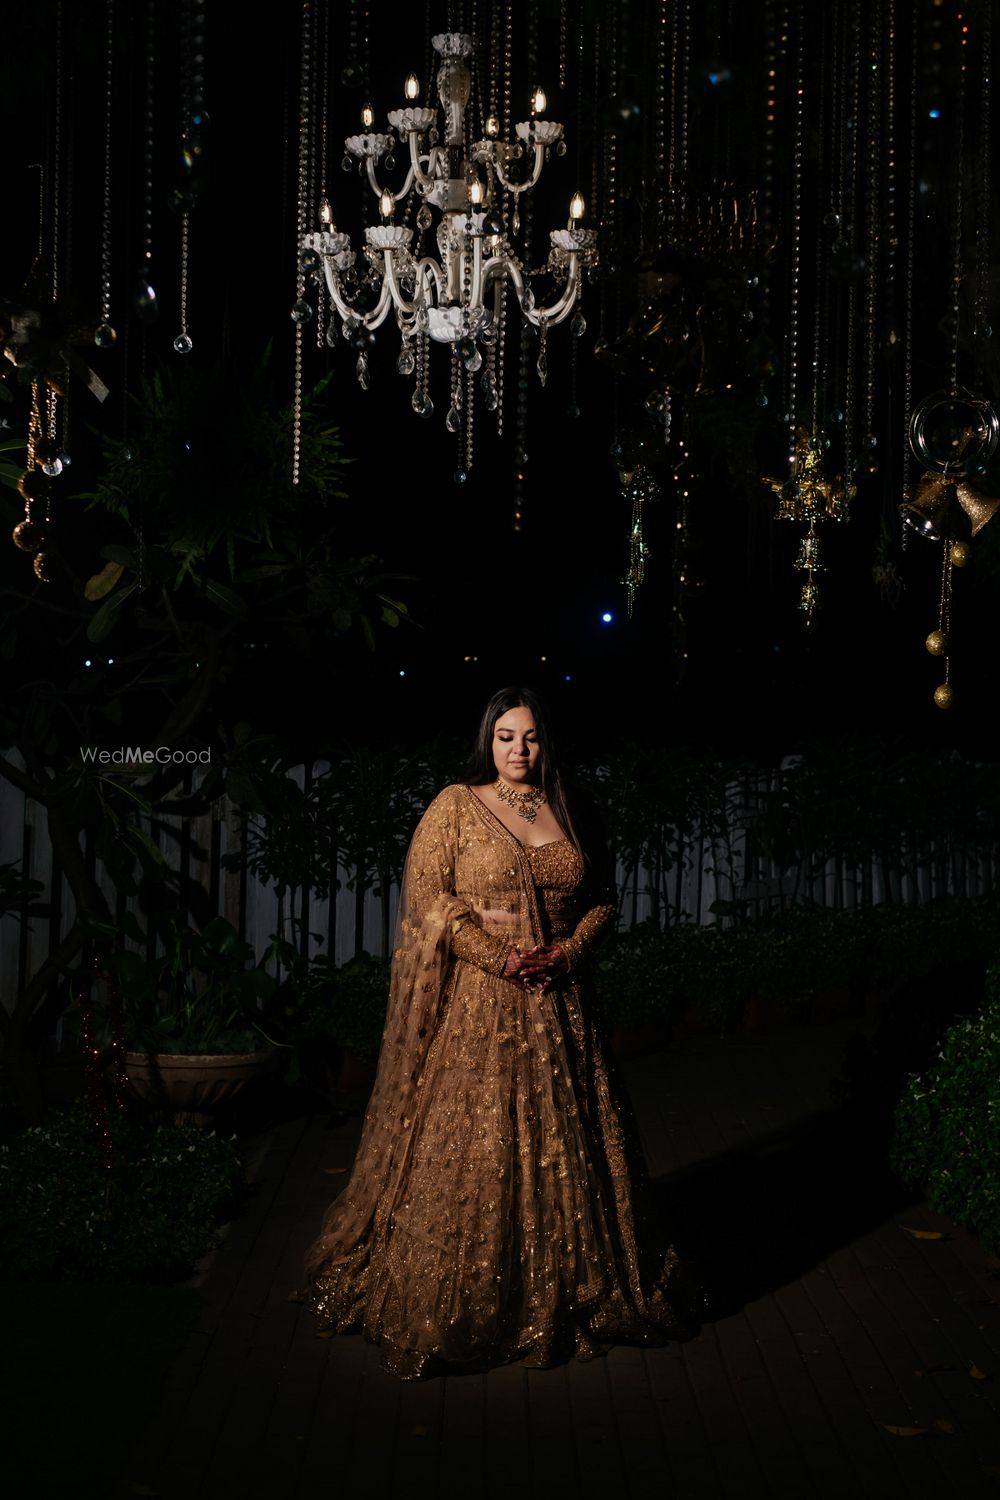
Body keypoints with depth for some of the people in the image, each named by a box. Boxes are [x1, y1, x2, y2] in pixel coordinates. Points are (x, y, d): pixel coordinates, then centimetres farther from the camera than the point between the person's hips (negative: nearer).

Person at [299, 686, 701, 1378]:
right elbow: (428, 899, -8)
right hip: (476, 1003, -4)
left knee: (561, 1145, 8)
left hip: (557, 1004, 4)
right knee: (469, 1145, -4)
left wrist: (565, 952, -5)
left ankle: (568, 1290, 21)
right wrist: (501, 958, -15)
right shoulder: (456, 806, -1)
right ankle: (453, 1302, 7)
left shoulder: (565, 813, 11)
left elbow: (602, 900, 14)